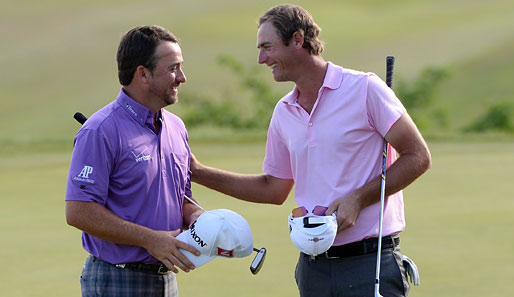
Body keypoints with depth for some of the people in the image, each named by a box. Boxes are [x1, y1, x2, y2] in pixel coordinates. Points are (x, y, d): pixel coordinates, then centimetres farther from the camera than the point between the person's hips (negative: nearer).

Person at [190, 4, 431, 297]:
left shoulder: (365, 89, -6)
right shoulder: (283, 112, 13)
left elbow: (418, 157, -7)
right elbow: (273, 188, 23)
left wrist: (358, 199, -15)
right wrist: (198, 172, 18)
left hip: (371, 262, -6)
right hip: (313, 268, 6)